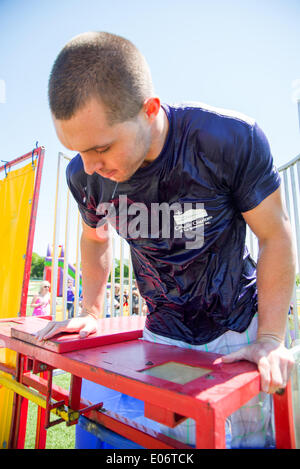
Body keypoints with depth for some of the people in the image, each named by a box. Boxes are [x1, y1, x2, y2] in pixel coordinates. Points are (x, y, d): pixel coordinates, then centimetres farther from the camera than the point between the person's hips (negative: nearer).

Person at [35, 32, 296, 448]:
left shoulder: (233, 139, -25)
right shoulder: (83, 175, -14)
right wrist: (90, 313, 1)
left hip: (240, 327, -1)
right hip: (164, 335, 3)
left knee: (253, 437, 14)